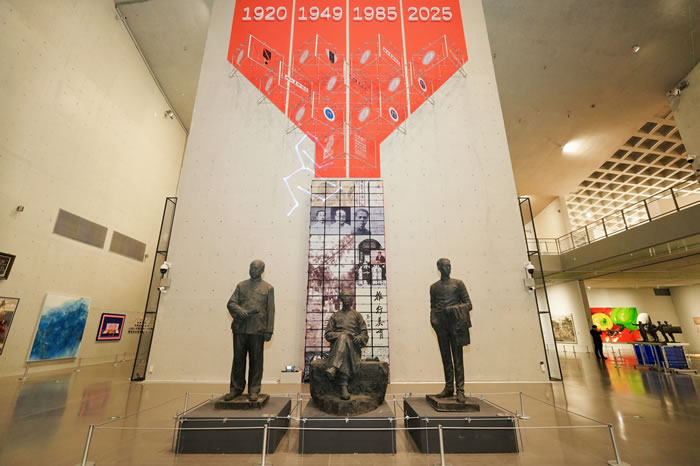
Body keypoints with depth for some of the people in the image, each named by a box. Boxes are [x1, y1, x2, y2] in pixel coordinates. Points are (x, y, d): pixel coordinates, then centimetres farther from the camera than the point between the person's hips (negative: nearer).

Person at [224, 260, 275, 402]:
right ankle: (236, 388, 24)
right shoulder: (241, 285, 14)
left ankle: (254, 390, 15)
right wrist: (240, 311, -15)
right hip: (240, 327, 2)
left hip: (257, 329, -2)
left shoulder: (268, 288, 7)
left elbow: (270, 311, 2)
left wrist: (269, 330, -4)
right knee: (238, 359, 10)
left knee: (256, 360, 4)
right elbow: (231, 303, 6)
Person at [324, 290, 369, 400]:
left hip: (353, 346, 0)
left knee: (343, 339, -35)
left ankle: (333, 368, -53)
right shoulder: (335, 316, 21)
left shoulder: (357, 315, 21)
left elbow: (364, 333, 13)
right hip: (337, 344, 0)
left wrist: (359, 338, -11)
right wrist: (340, 334, -9)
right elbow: (328, 334, 10)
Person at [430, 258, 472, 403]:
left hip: (456, 323, -2)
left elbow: (468, 304, 2)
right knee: (445, 357, 8)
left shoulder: (458, 283, 5)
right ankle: (449, 388, 17)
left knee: (457, 357, -2)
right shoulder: (434, 287, 13)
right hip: (441, 325, 3)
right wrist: (433, 320, 0)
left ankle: (460, 390, 2)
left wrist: (453, 309, -14)